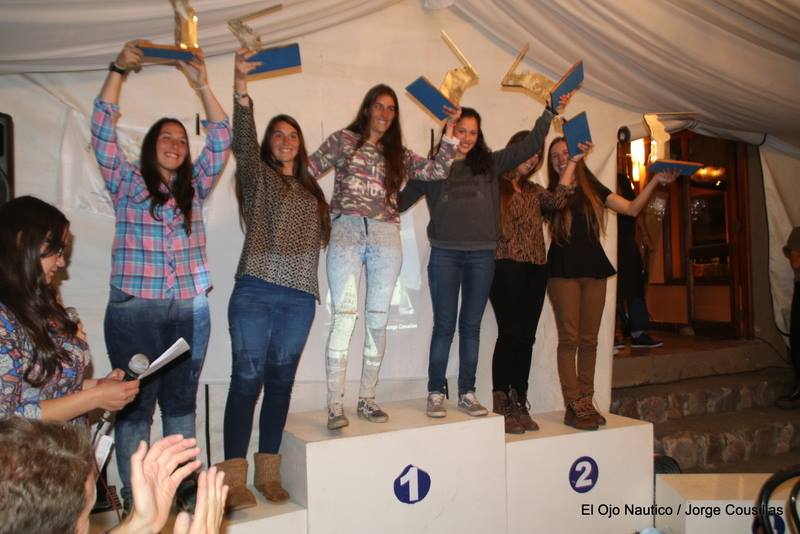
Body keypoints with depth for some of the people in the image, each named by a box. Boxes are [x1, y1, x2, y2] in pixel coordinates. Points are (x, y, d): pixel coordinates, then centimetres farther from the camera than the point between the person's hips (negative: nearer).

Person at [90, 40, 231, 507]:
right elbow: (102, 131, -5)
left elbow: (221, 140, 4)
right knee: (135, 403, 4)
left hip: (191, 309, 3)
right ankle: (134, 496, 14)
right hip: (134, 309, -3)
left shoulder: (194, 187, 12)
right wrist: (119, 71, -10)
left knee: (182, 400, 11)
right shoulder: (127, 182, 5)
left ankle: (183, 484, 22)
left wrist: (202, 84, -3)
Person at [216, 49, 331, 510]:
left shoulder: (311, 188, 22)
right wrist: (241, 90, -23)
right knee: (248, 378, -7)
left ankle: (268, 472, 16)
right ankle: (234, 476, 1)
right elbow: (242, 142, -11)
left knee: (281, 381, 7)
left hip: (300, 296, 4)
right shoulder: (257, 175, 7)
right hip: (257, 290, -4)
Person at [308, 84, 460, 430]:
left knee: (378, 320, 3)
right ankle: (335, 405, -8)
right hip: (347, 231, -3)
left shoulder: (398, 154, 19)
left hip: (386, 236, 3)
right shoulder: (344, 140, 12)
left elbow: (438, 170, 11)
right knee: (344, 317, -13)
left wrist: (449, 130, 8)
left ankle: (367, 399, 13)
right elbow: (307, 169, 7)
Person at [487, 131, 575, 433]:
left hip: (536, 268, 6)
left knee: (526, 337, 4)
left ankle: (519, 404, 11)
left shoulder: (533, 190, 22)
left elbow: (557, 201, 6)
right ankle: (500, 406, -2)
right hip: (507, 265, -6)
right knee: (511, 334, -9)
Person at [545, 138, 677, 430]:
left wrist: (655, 181, 5)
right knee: (569, 338, -7)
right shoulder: (550, 192, 6)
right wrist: (574, 162, -8)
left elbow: (631, 208, 12)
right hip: (564, 269, -3)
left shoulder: (593, 189, 14)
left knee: (589, 339, 5)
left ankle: (586, 402, 11)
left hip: (593, 267, 3)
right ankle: (574, 407, -5)